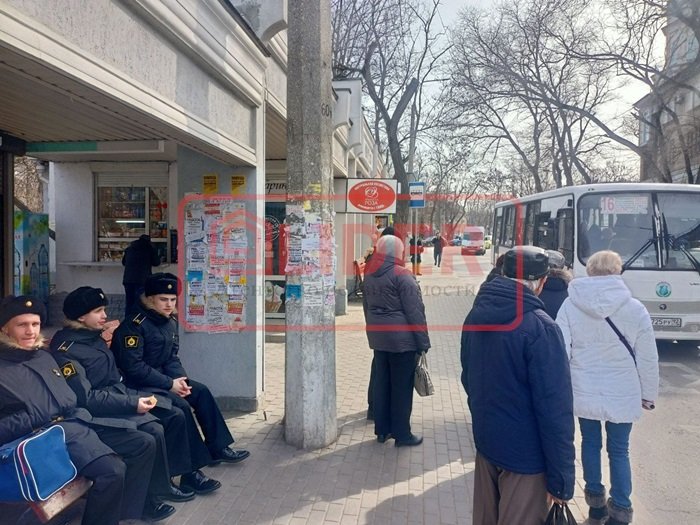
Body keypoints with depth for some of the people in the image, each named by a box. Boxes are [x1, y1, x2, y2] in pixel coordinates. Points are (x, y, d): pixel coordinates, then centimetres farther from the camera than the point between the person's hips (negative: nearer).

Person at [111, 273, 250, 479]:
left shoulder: (170, 321, 7)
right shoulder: (135, 324, -18)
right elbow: (132, 366, -24)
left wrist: (180, 379, -10)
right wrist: (169, 384, -22)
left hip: (162, 377, 9)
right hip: (137, 384, -9)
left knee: (201, 391, -1)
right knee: (181, 406, -24)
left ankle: (217, 447, 8)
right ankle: (194, 467, -15)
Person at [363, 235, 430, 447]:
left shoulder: (369, 275, 8)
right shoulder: (402, 275, -15)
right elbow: (415, 311, -15)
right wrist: (423, 341, -9)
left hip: (378, 337, 7)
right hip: (402, 339, -7)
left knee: (381, 384, 14)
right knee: (402, 387, 3)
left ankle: (382, 429, 24)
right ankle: (402, 434, 13)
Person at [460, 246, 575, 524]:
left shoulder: (476, 315, -1)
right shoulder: (540, 327, -23)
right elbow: (555, 409, -23)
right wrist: (561, 479, -15)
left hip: (485, 441, 7)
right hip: (525, 454, -6)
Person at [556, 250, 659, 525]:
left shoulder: (571, 305, -10)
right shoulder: (635, 309, -10)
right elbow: (648, 359, -4)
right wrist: (648, 394, 10)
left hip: (583, 392, 1)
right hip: (623, 395, -1)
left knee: (590, 444, 19)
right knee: (619, 451, 14)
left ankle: (595, 501, 33)